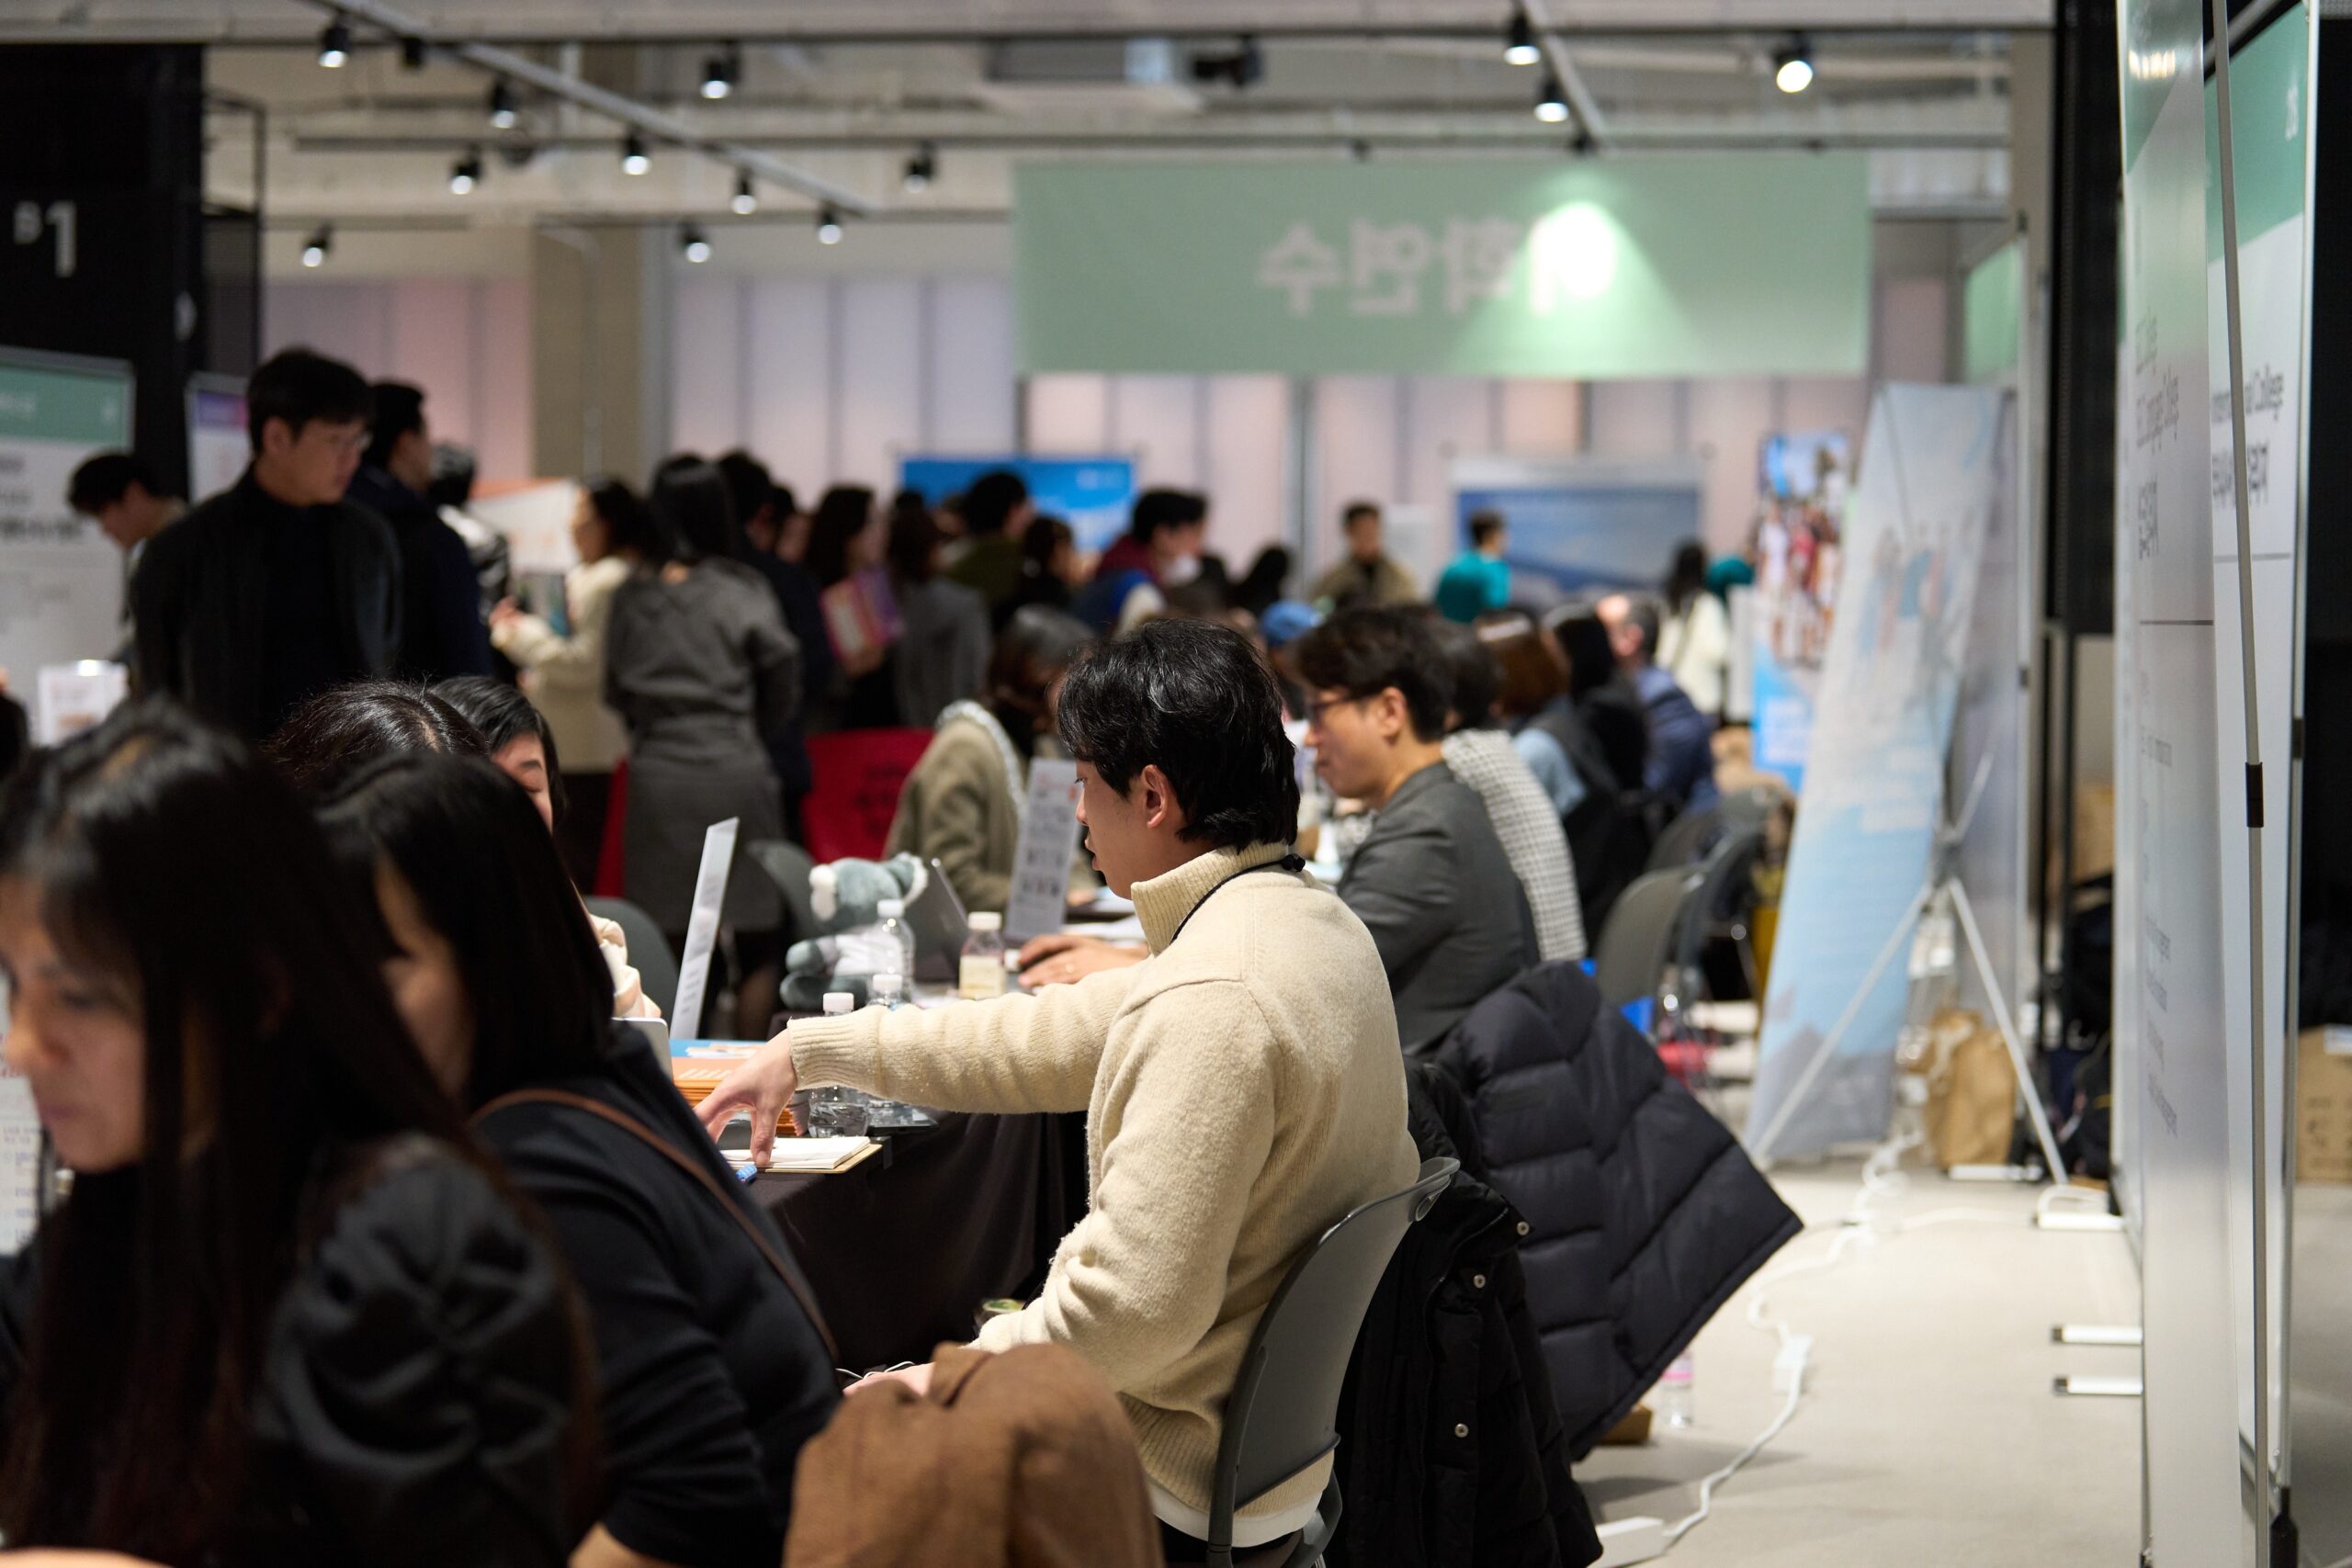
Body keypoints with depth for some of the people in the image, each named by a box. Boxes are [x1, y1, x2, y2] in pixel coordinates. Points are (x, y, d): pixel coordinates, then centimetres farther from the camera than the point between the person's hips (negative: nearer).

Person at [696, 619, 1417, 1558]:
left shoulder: (1211, 1002, -28)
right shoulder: (1309, 918, 4)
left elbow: (1134, 1309, -30)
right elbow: (1050, 1042, 15)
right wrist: (810, 1051, 20)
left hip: (1183, 1485, -9)